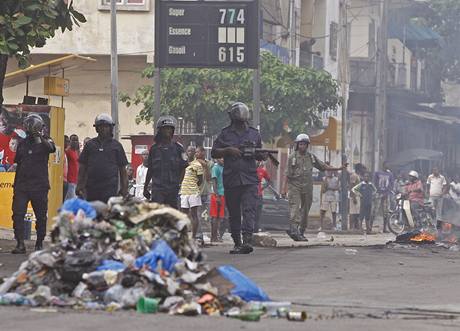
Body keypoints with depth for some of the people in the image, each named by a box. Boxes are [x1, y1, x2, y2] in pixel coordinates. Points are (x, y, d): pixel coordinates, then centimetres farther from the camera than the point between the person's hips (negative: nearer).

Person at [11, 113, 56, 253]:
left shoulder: (45, 141, 1)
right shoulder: (23, 143, 12)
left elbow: (51, 148, -24)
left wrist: (40, 137, -37)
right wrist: (15, 184, 18)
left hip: (40, 185, -3)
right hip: (22, 185, 3)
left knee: (41, 216, 4)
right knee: (18, 214, -9)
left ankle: (39, 243, 16)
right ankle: (20, 244, -9)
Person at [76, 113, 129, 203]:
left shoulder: (116, 146, 9)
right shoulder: (90, 144, 12)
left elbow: (122, 169, 9)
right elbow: (82, 167, 12)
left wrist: (124, 189, 2)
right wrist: (80, 185, 5)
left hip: (110, 188, -2)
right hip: (92, 188, 2)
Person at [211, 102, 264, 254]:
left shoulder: (254, 134, 14)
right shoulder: (225, 134, 8)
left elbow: (260, 156, 22)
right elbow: (214, 153, 6)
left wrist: (262, 155, -1)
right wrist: (228, 150, -9)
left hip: (250, 180, 0)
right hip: (231, 179, 0)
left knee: (249, 210, -15)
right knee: (234, 213, 6)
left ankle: (247, 240, -24)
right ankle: (237, 243, 14)